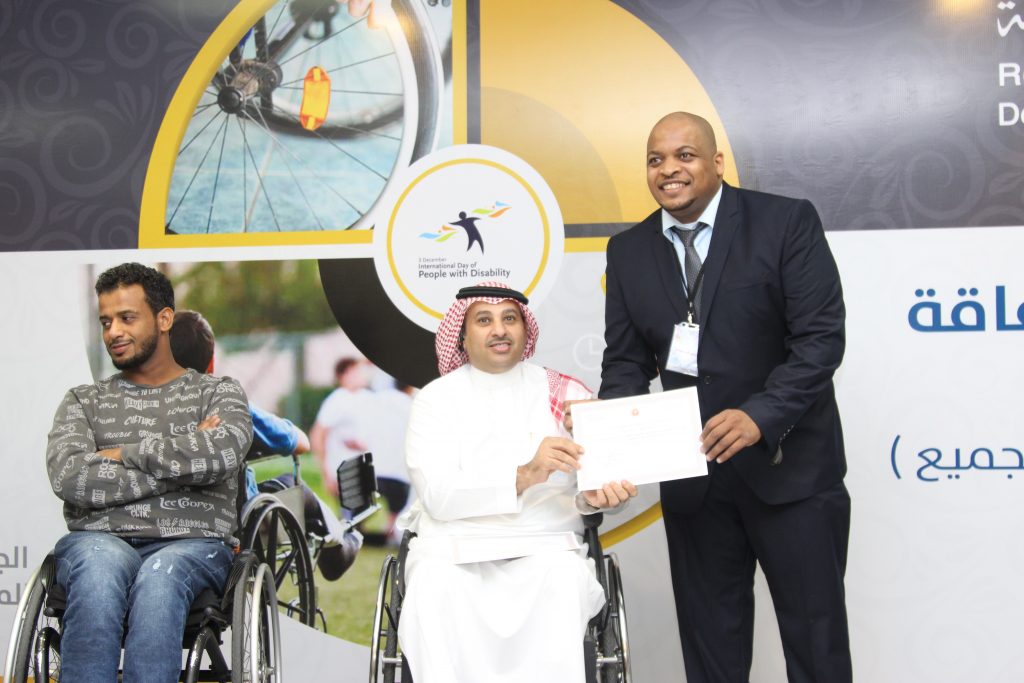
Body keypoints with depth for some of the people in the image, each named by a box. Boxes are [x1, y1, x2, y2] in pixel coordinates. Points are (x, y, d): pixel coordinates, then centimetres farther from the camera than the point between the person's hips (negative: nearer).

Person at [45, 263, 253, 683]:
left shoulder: (218, 393, 16)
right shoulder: (84, 401, 20)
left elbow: (220, 455, -9)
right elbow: (68, 478, -2)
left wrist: (124, 454, -1)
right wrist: (177, 462, -3)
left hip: (193, 543, -1)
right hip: (100, 540, 1)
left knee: (159, 576, -37)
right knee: (100, 565, -36)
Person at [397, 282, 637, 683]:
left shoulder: (567, 394, 8)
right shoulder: (435, 400, 4)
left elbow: (606, 466, 3)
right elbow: (437, 496, -9)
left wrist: (596, 495, -23)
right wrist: (524, 476, -24)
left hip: (545, 547, 1)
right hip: (453, 548, 0)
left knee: (563, 587, -31)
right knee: (433, 592, -31)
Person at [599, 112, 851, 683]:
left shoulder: (787, 221, -7)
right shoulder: (629, 251, 6)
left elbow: (821, 336, -14)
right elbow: (627, 361, 6)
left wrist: (760, 415, -26)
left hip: (788, 464, -3)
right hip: (692, 472, 4)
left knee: (815, 636, 7)